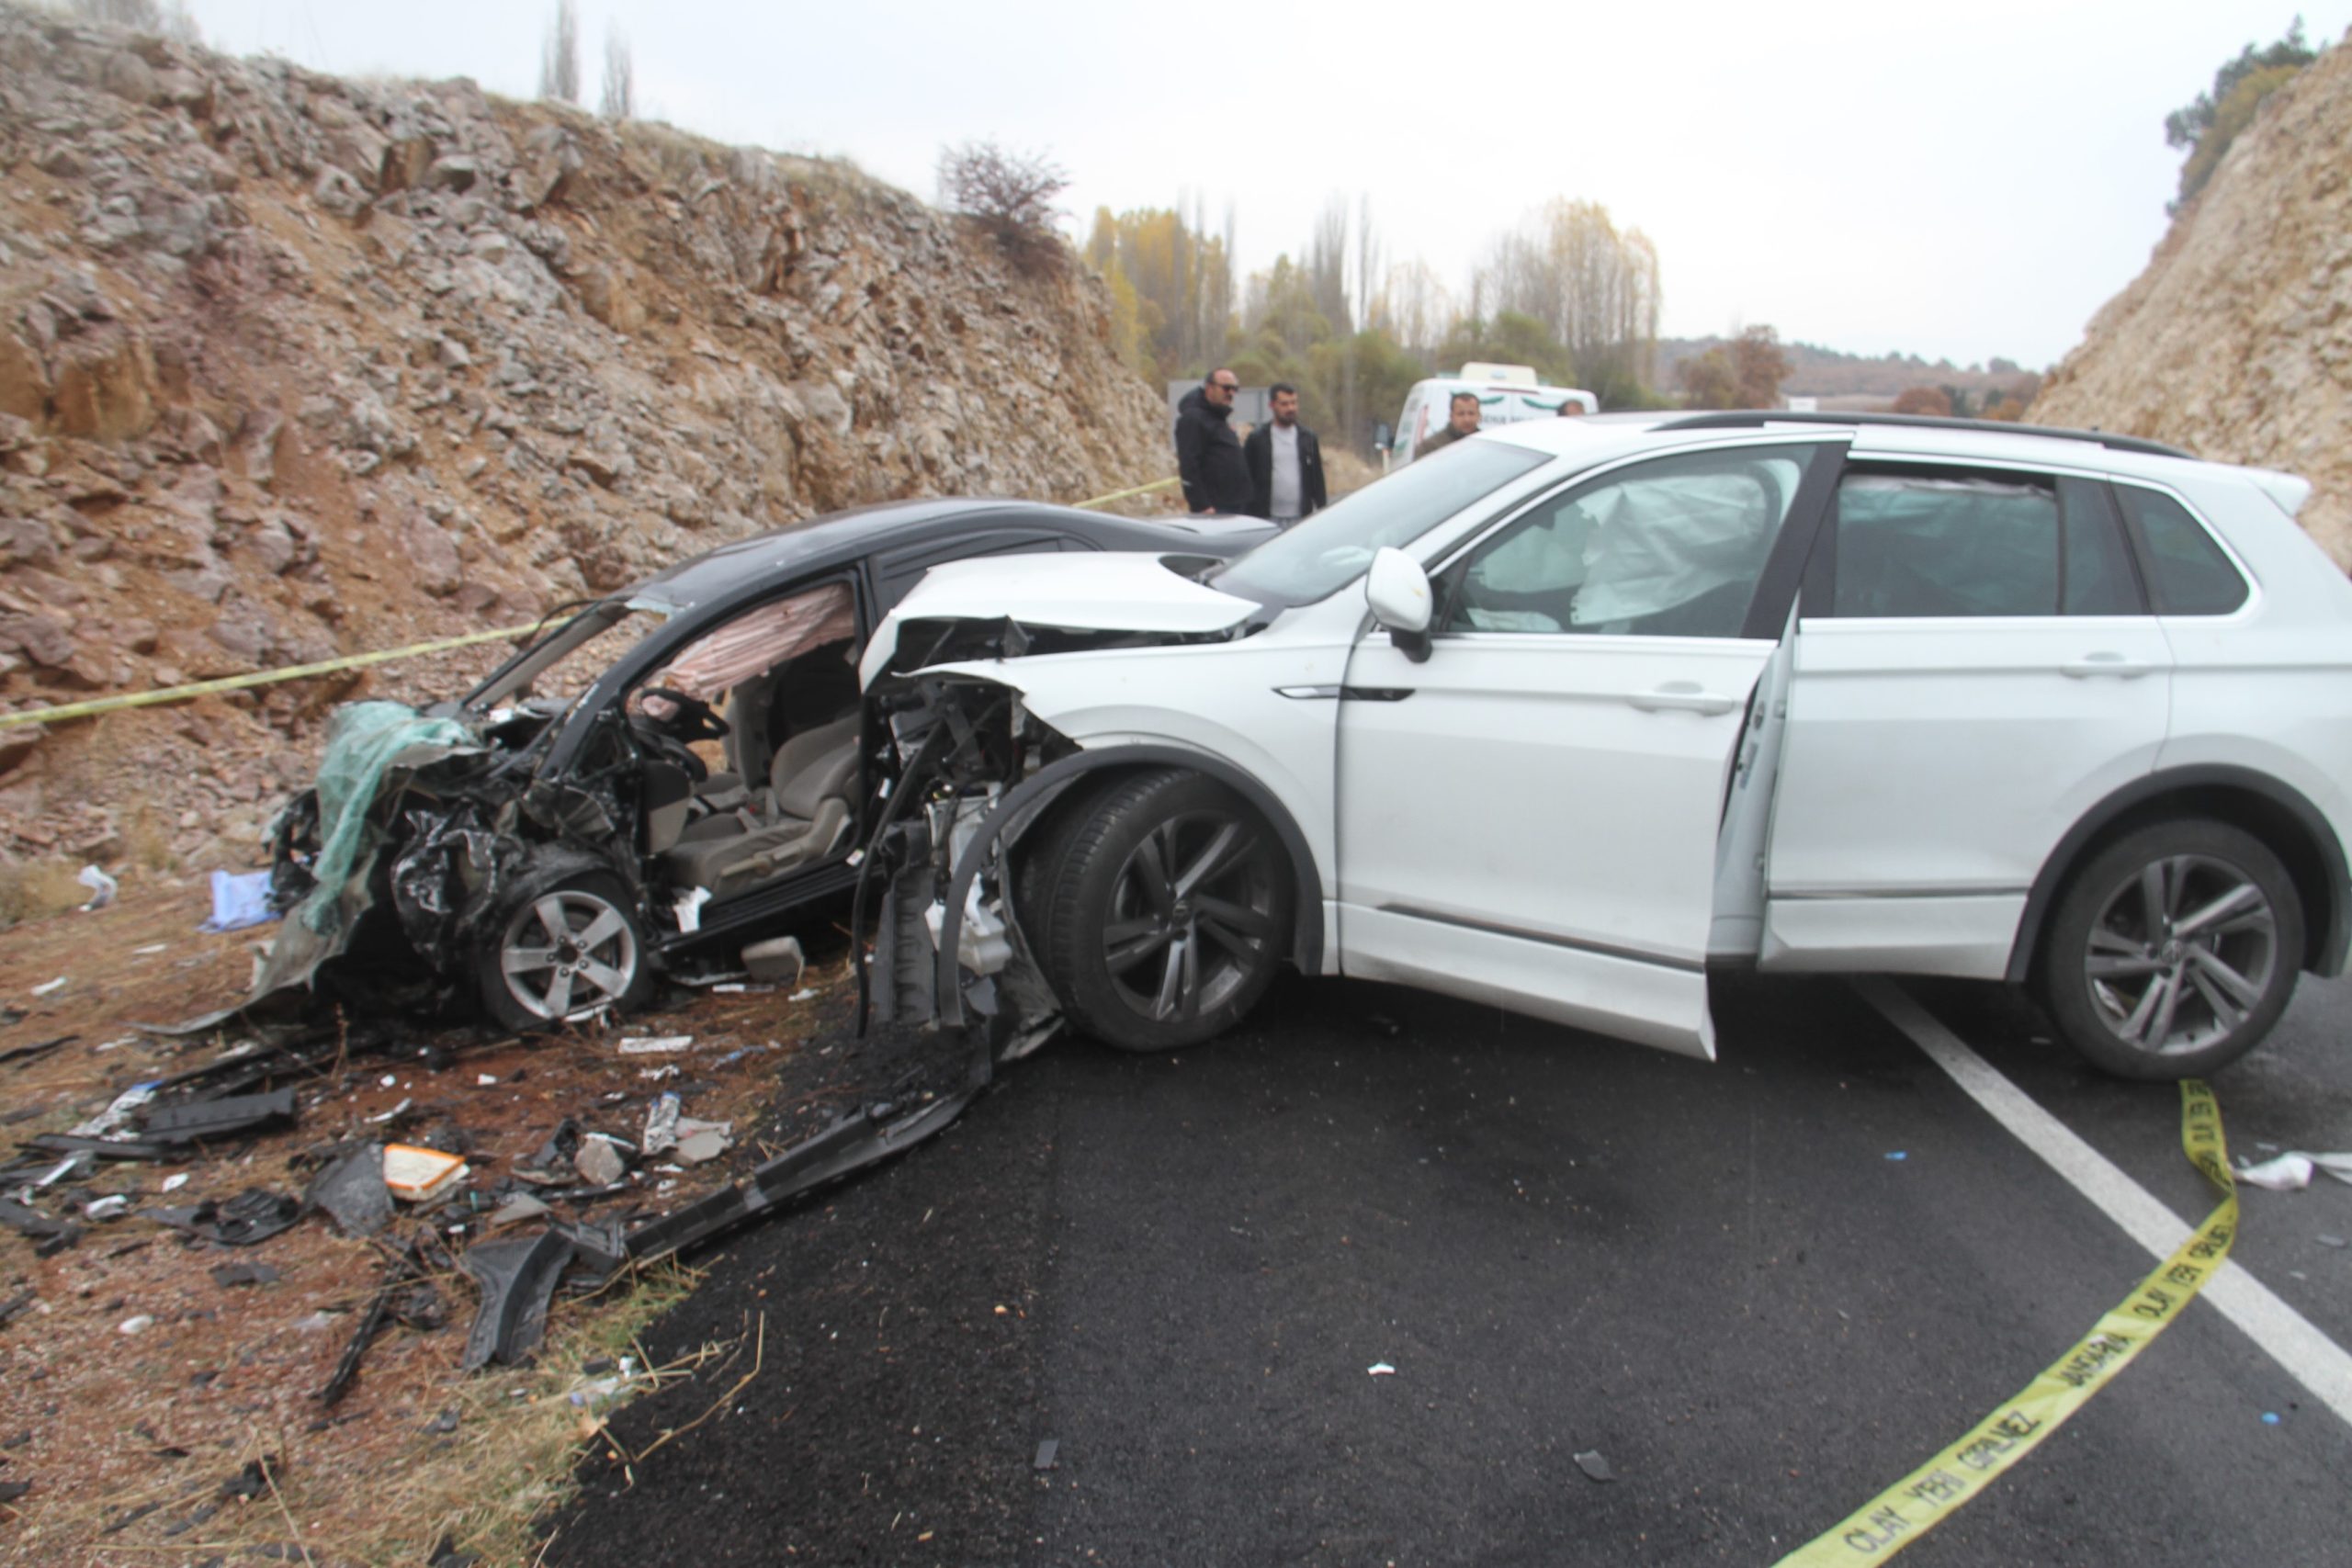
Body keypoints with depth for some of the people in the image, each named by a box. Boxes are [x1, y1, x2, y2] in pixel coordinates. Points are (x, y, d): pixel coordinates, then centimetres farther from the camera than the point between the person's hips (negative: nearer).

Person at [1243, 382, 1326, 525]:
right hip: (1268, 519, -2)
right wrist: (1249, 517, -5)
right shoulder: (1257, 439, 2)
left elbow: (1317, 478, 12)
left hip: (1301, 518, 2)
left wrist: (1320, 511, 5)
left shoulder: (1309, 438, 11)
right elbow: (1246, 479, 1)